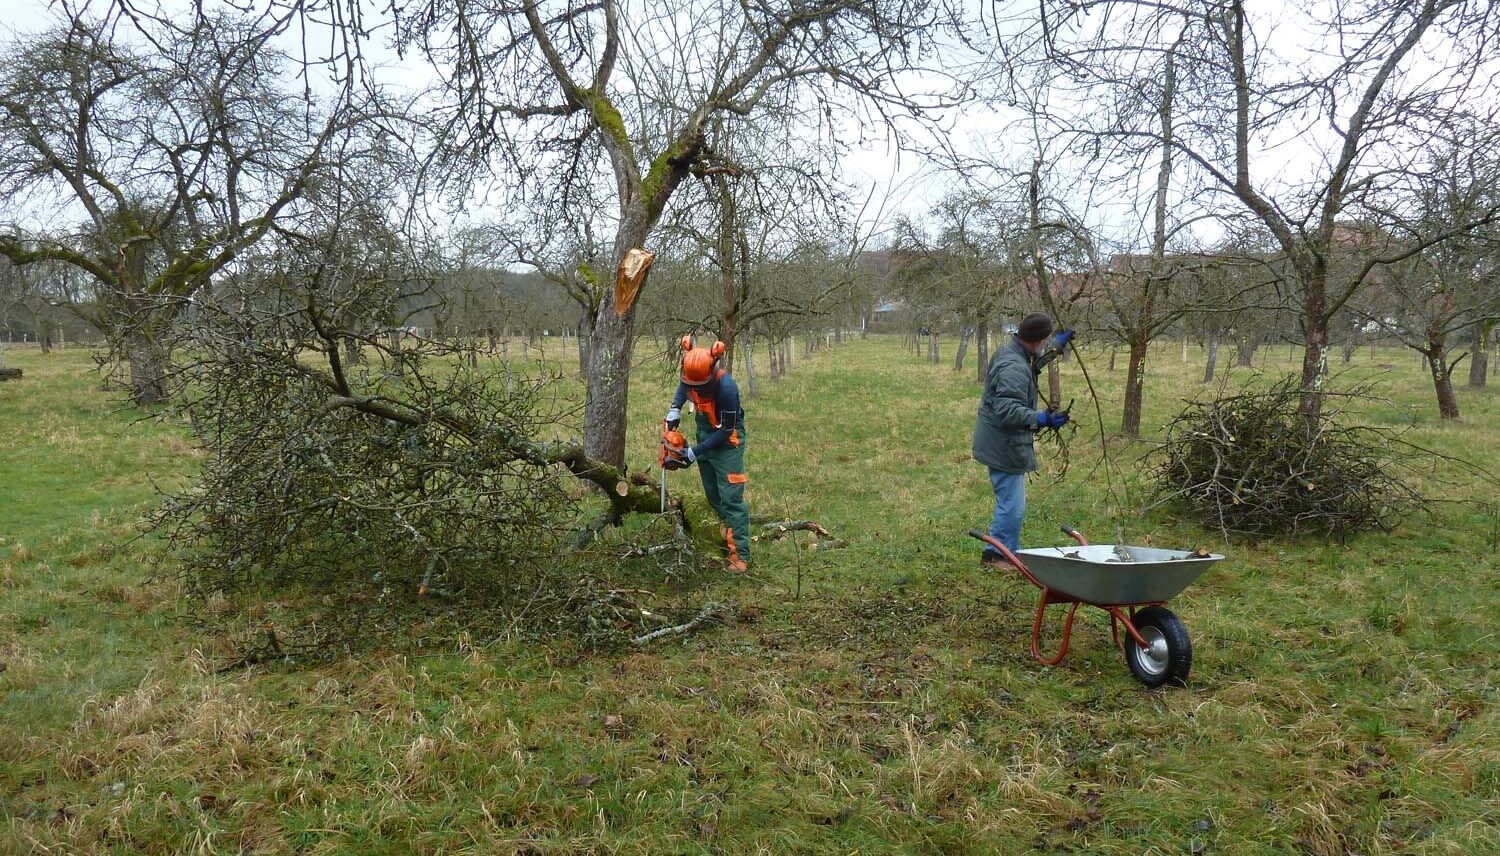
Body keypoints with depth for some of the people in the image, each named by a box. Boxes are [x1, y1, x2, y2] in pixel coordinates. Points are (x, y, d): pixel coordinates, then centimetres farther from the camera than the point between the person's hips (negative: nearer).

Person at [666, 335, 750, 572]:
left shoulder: (726, 387, -32)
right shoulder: (691, 376, -12)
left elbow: (725, 430, -25)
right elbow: (683, 387, 15)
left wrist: (695, 452, -22)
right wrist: (675, 409, -4)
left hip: (727, 440, -7)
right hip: (704, 434, 7)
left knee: (730, 497, -10)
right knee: (712, 495, 15)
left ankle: (740, 554, -8)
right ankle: (728, 528, 35)